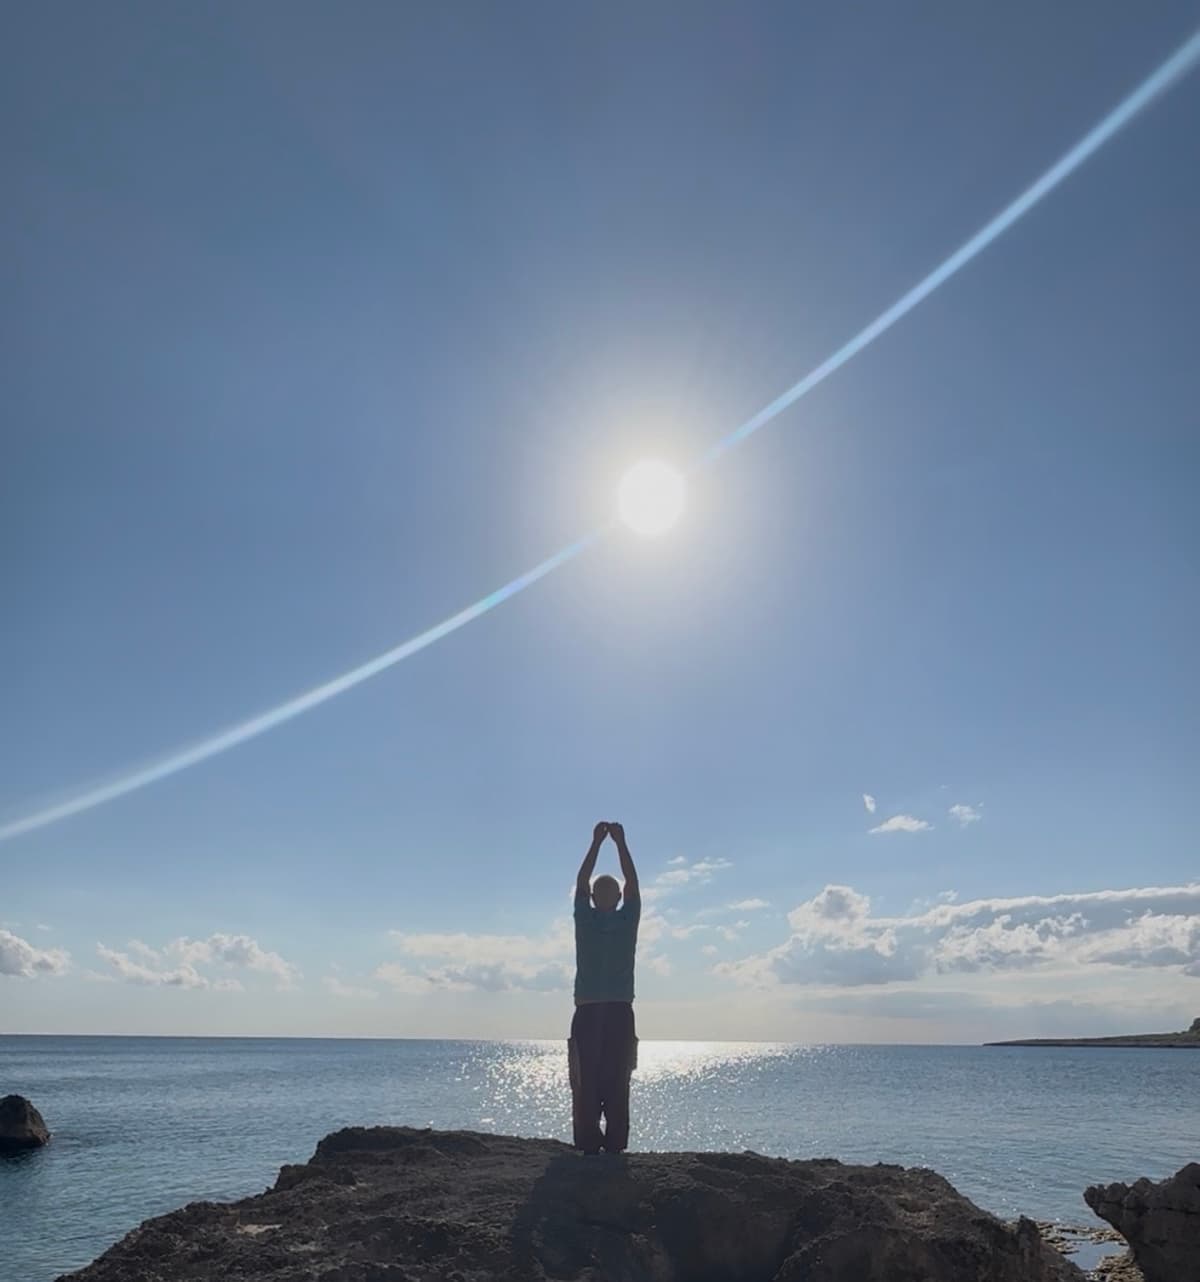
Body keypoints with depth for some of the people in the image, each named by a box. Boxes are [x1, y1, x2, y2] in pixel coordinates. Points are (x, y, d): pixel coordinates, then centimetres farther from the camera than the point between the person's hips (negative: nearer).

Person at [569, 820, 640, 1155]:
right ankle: (615, 1144, 1)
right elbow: (632, 881, 9)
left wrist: (597, 842, 12)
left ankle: (588, 1144, 1)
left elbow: (581, 881, 9)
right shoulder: (627, 920, -1)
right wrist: (620, 842, 12)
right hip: (620, 1014, 0)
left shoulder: (585, 920, -1)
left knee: (586, 1084, 3)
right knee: (617, 1084, 3)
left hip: (587, 1014, 0)